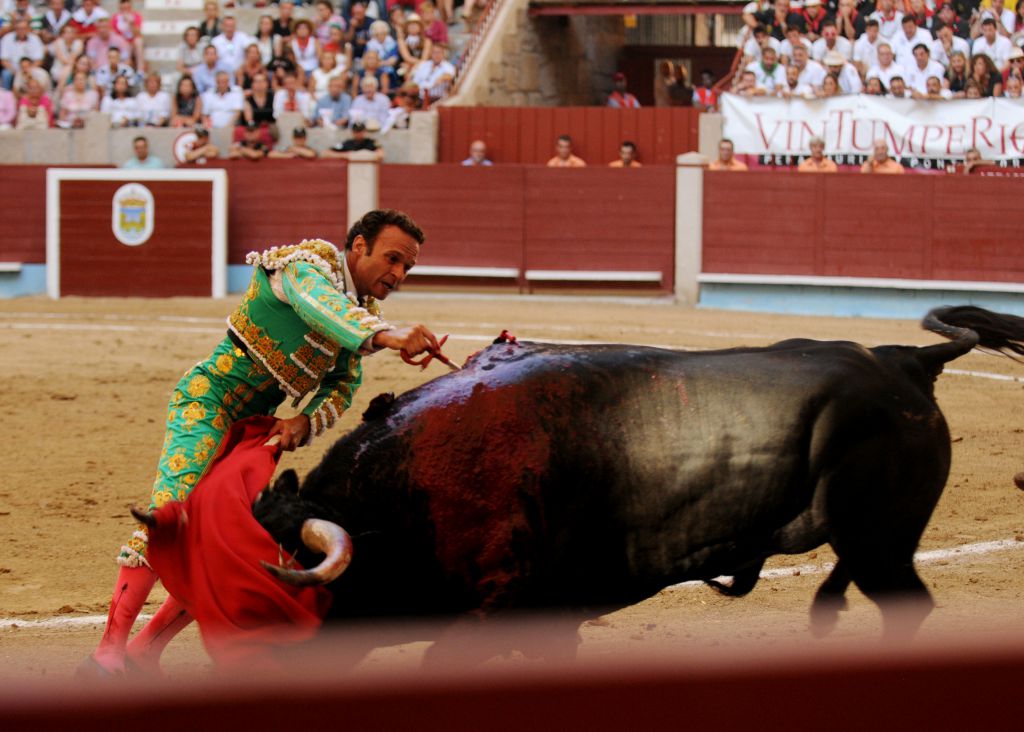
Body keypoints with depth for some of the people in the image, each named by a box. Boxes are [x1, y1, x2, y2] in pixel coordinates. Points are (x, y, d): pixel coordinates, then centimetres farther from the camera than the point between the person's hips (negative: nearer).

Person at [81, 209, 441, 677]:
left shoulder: (361, 313, 15)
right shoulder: (306, 265, -12)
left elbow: (341, 391, 9)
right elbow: (320, 305, -36)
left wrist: (305, 422, -14)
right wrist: (385, 335, -54)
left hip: (251, 426, 9)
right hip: (209, 397, -9)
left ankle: (146, 650, 9)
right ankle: (108, 651, -30)